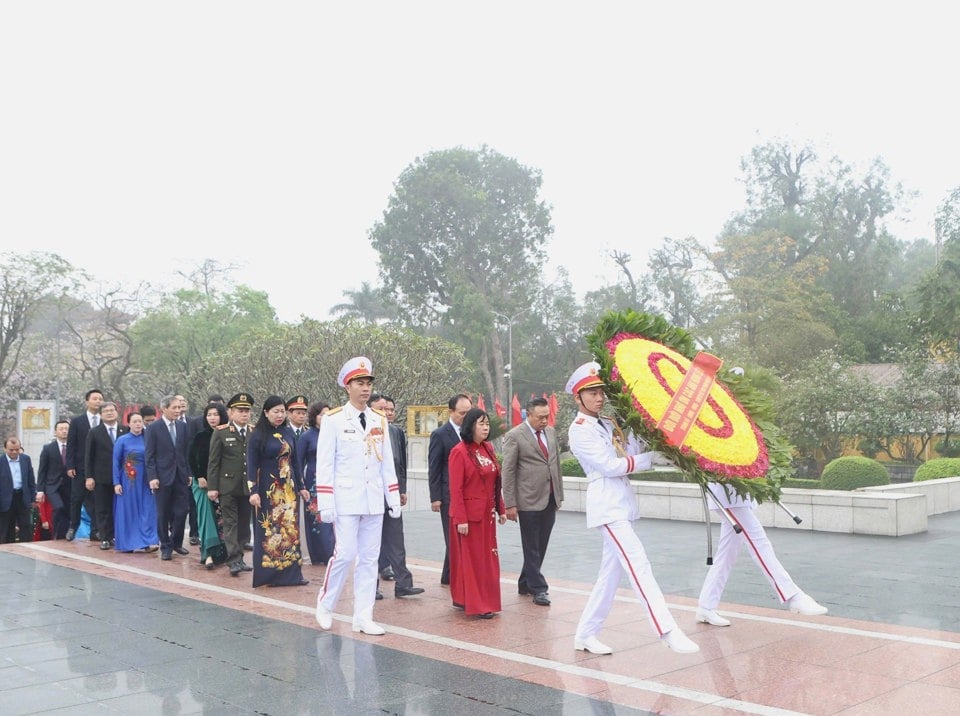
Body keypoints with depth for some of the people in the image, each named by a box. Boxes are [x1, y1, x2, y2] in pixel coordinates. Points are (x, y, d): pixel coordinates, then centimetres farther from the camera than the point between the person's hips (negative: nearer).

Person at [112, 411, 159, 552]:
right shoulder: (122, 440, -1)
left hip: (145, 482, 2)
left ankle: (148, 542, -5)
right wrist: (116, 483, -8)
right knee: (128, 511, 1)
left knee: (147, 511, -3)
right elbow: (116, 462, -2)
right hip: (128, 481, -2)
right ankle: (127, 543, 8)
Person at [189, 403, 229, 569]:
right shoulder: (201, 436, 0)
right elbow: (191, 458, 1)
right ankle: (209, 553, -10)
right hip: (203, 481, -1)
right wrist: (199, 477, -5)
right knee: (206, 515, -7)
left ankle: (220, 553, 11)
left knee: (220, 517, 3)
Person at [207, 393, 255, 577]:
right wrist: (212, 487, -6)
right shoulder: (221, 433, -1)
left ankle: (238, 558, 19)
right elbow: (213, 462, -1)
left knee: (244, 524, 9)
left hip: (249, 486, 3)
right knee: (230, 523, -4)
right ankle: (234, 561, -5)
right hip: (228, 487, -3)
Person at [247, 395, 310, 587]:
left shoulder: (288, 432, 9)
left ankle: (291, 573, 8)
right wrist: (253, 491, -17)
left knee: (290, 529, 4)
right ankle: (268, 574, 8)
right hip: (268, 489, -5)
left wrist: (301, 487, 13)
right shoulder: (257, 435, -6)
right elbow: (251, 465, -9)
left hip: (288, 487, 5)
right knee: (269, 531, 0)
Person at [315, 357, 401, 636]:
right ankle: (325, 605, 15)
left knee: (369, 558, 5)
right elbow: (325, 464, -6)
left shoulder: (380, 421, 11)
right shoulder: (333, 420, -3)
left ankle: (363, 617, 12)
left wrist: (394, 498, 10)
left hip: (374, 502, 5)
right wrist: (325, 504, -11)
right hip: (346, 500, -5)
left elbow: (387, 463, 14)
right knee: (345, 554, -8)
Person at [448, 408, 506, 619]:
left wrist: (501, 509, 10)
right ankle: (474, 603, 9)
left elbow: (496, 482, 13)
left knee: (487, 557, 12)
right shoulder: (459, 452, -13)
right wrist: (461, 519, -18)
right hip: (469, 514, -7)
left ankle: (486, 601, 23)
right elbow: (456, 489, -15)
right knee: (470, 558, 2)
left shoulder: (488, 448, 8)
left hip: (486, 514, 7)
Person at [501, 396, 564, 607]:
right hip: (529, 500, -6)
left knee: (540, 546, 12)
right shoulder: (514, 436, -8)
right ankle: (538, 588, 7)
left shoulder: (551, 432, 11)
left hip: (550, 499, 6)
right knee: (532, 548, 1)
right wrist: (510, 504, -11)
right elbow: (508, 471, -9)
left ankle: (525, 584, 25)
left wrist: (560, 494, 14)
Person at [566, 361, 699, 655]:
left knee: (611, 572, 10)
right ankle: (667, 631, -19)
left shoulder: (608, 424, 16)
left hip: (622, 503, 8)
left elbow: (631, 454, 8)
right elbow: (610, 466, -14)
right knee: (639, 566, -15)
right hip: (607, 505, -8)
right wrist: (652, 458, -12)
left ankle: (585, 635, 17)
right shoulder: (579, 430, -8)